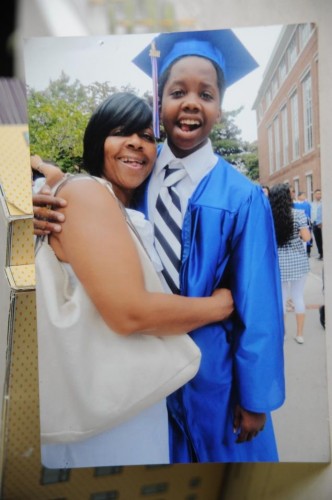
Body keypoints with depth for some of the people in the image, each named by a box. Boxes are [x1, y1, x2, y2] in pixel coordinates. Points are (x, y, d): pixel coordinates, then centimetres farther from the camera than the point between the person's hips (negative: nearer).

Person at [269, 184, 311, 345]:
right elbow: (306, 237, -13)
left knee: (281, 298, 11)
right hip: (298, 261, -1)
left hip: (279, 263, 1)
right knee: (298, 297, 10)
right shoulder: (298, 214, -8)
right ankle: (299, 334, 20)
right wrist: (298, 233, 7)